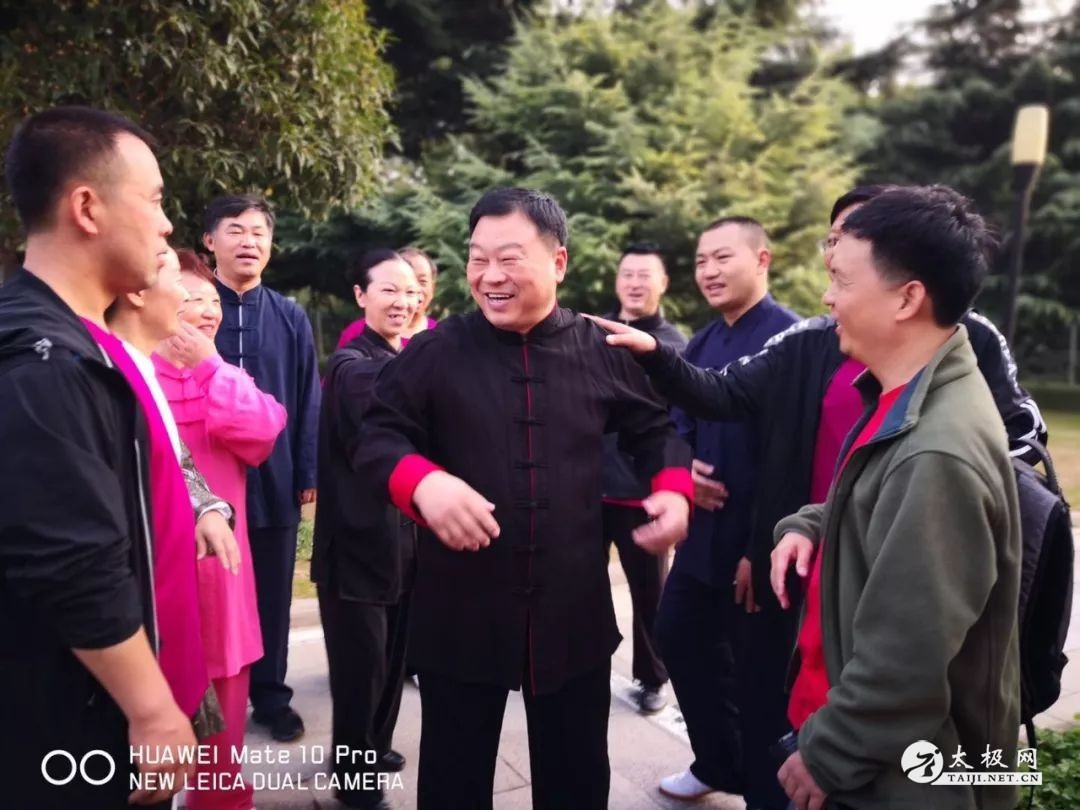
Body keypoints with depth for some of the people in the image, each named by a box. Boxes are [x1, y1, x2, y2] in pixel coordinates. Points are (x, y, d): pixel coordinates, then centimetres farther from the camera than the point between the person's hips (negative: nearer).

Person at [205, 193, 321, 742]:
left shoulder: (291, 319, 3)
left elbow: (308, 402, 3)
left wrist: (307, 473, 0)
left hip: (274, 480, 2)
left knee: (272, 594, 13)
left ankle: (271, 696, 29)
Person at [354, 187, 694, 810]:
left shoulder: (602, 352, 0)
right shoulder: (436, 351, -5)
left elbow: (656, 430, 12)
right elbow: (377, 436, -5)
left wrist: (674, 491, -7)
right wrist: (423, 482, -26)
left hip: (574, 608, 2)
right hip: (461, 610, -1)